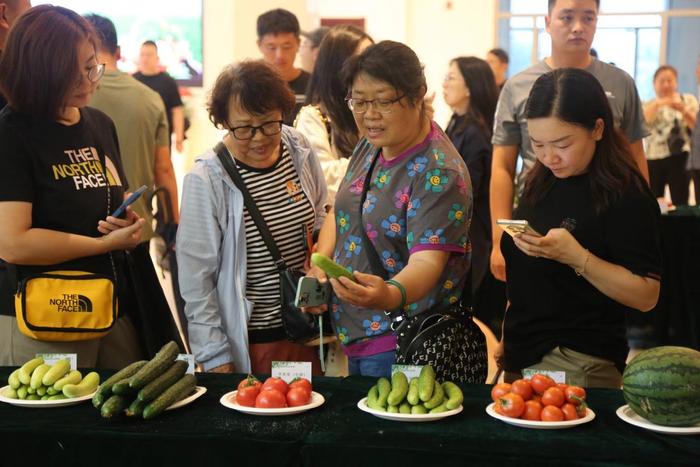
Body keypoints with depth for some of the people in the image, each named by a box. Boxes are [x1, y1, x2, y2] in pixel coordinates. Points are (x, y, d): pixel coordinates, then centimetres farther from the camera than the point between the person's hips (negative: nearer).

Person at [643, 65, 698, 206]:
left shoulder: (688, 100, 11)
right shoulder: (648, 105, 13)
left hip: (680, 157, -1)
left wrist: (683, 110, -15)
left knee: (680, 203, -7)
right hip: (653, 158, 1)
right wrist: (656, 104, -17)